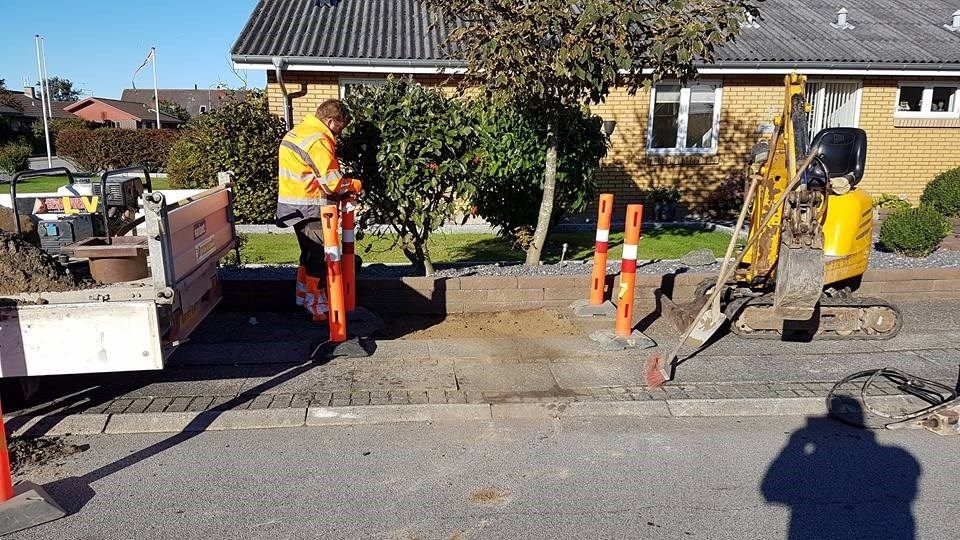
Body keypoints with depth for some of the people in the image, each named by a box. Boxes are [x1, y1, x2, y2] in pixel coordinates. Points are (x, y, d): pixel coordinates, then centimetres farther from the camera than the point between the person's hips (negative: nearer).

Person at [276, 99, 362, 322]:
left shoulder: (298, 131, 14)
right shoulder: (318, 141, -18)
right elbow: (332, 181, -21)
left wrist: (343, 194, 8)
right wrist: (355, 186, -2)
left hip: (296, 207, 10)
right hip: (310, 209, -10)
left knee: (310, 256, 21)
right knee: (319, 259, -2)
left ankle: (304, 300, 31)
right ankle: (318, 309, 5)